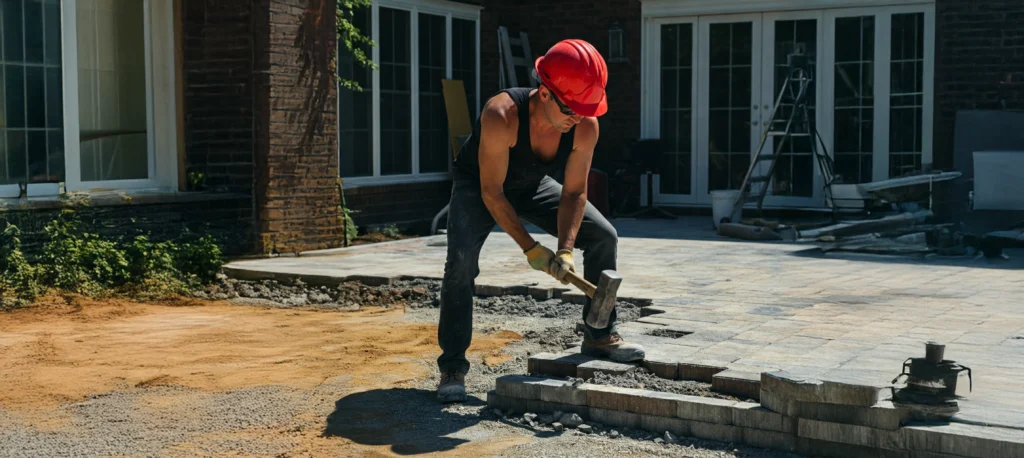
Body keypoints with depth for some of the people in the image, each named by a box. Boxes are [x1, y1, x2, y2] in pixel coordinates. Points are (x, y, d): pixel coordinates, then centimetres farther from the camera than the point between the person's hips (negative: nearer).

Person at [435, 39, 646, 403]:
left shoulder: (585, 128, -25)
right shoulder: (501, 116, -40)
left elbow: (573, 193, -15)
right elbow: (491, 192, -31)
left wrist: (565, 250, -29)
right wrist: (531, 249, -30)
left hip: (533, 186, 5)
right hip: (478, 185, -5)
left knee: (603, 236, -3)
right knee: (462, 256, -29)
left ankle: (599, 335, 13)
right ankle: (452, 367, -18)